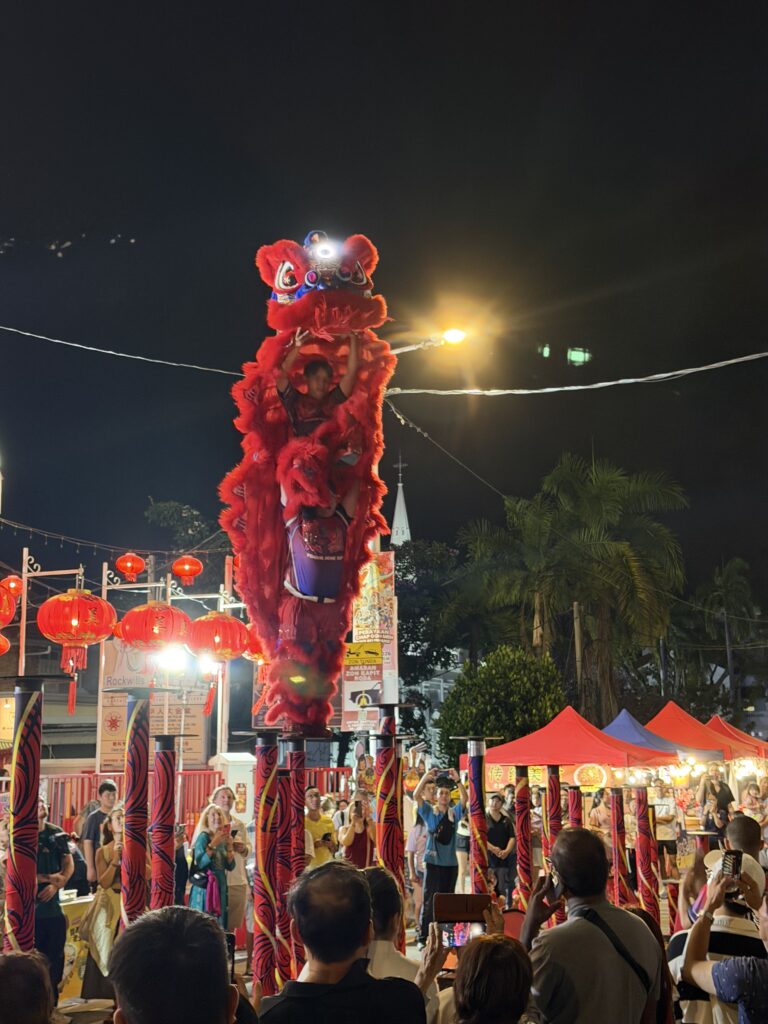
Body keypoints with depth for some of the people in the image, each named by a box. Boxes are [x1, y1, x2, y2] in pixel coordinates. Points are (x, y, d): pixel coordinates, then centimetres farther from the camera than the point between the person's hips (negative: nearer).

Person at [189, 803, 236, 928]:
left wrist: (229, 846, -2)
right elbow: (199, 863, -20)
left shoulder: (223, 839, 13)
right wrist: (213, 844, -22)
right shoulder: (203, 837, -7)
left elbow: (230, 866, 9)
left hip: (221, 888, 7)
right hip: (205, 888, -7)